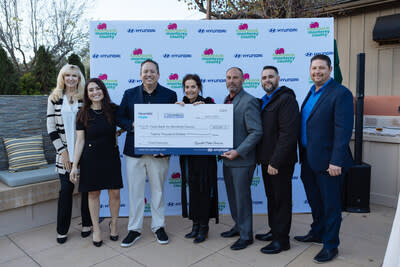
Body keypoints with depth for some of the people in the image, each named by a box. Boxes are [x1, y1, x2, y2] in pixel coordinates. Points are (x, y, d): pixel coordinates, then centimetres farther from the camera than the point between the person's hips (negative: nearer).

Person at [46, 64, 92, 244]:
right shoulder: (54, 99, 5)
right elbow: (51, 128, 3)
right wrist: (62, 151, -4)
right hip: (65, 152, 1)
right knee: (66, 190, 3)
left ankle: (87, 224, 23)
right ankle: (62, 230, 17)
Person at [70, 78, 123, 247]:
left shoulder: (113, 110, -1)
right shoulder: (83, 114, -1)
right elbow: (80, 141, -1)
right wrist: (74, 165, -4)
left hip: (111, 156, 1)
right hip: (91, 158, 0)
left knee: (114, 193, 2)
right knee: (93, 194, 7)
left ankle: (113, 225, 26)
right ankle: (96, 229, 24)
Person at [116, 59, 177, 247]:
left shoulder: (170, 95, 2)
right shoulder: (129, 94, 7)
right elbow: (119, 118, 7)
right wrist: (132, 125, -13)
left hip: (159, 152, -1)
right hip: (134, 151, 1)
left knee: (158, 190, 12)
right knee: (135, 191, 8)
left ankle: (158, 227, 28)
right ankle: (134, 229, 23)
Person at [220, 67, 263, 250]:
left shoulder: (249, 101, -13)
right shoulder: (226, 101, 13)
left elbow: (256, 132, -19)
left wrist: (238, 152, -22)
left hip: (242, 160, -8)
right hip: (227, 159, 8)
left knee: (242, 198, 3)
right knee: (233, 197, 18)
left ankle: (246, 235, 18)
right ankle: (238, 226, 35)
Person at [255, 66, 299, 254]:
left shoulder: (286, 99, -14)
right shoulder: (264, 102, 15)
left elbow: (288, 133, -22)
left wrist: (275, 161, -22)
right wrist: (261, 157, 10)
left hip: (280, 162, -9)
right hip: (267, 160, 9)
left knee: (281, 200, 2)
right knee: (271, 198, 18)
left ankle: (281, 240, 15)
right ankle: (274, 231, 33)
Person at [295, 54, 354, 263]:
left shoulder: (341, 93, -13)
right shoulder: (311, 93, 13)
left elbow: (343, 130, -19)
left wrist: (336, 161, -22)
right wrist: (303, 155, 12)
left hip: (327, 161, -8)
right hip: (309, 159, 8)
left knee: (330, 204, 6)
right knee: (315, 201, 22)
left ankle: (331, 245, 22)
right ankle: (317, 233, 41)